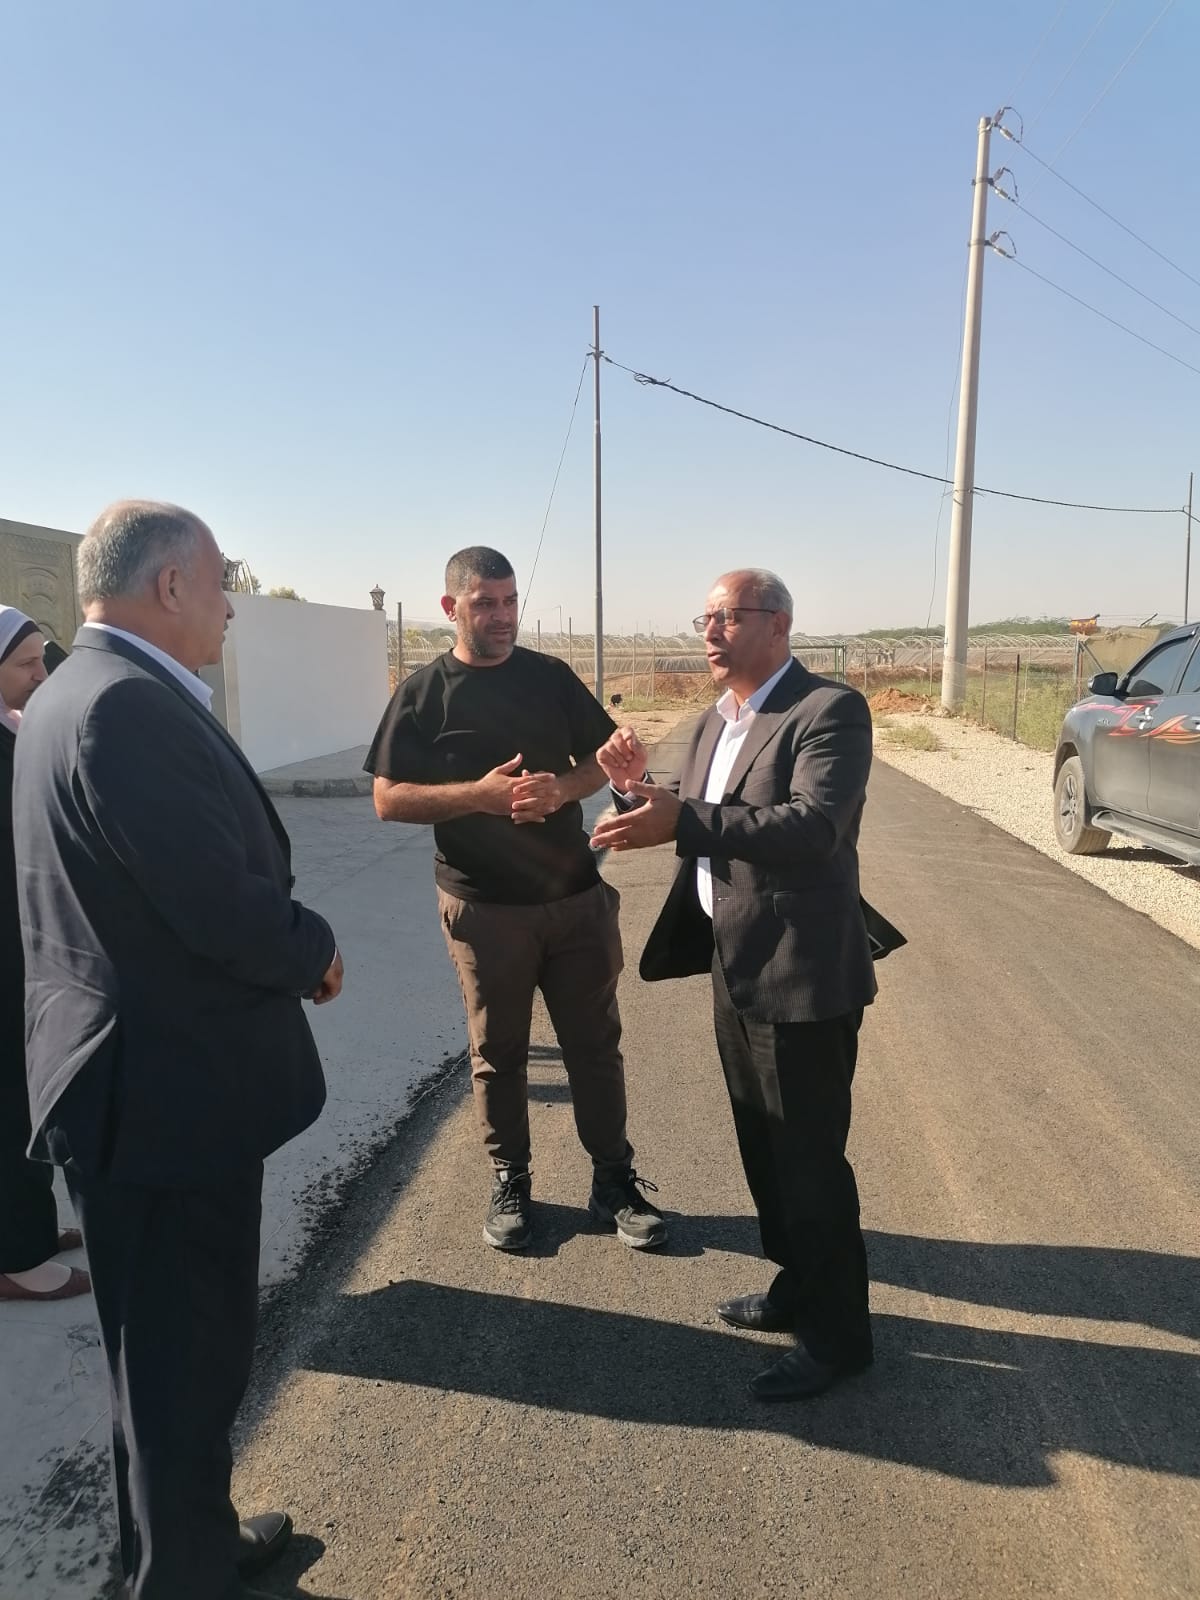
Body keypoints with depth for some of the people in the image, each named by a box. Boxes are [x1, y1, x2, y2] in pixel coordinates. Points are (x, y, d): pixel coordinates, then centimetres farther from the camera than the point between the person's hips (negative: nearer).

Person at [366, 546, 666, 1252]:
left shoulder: (550, 675, 3)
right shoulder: (422, 692, -3)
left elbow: (602, 757, 9)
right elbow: (389, 799, -6)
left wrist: (561, 788, -13)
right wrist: (481, 793, -20)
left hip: (577, 896, 2)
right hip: (485, 908, -2)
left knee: (596, 1042, 10)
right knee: (498, 1052, 12)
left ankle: (614, 1179, 26)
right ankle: (511, 1183, 30)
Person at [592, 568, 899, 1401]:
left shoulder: (830, 710, -15)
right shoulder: (715, 722, 12)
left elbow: (814, 825, -29)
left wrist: (682, 819, -37)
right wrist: (644, 789, -5)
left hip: (800, 972, -8)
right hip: (736, 967, 9)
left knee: (810, 1155, 5)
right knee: (765, 1145, 21)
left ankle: (837, 1332, 24)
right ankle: (799, 1287, 41)